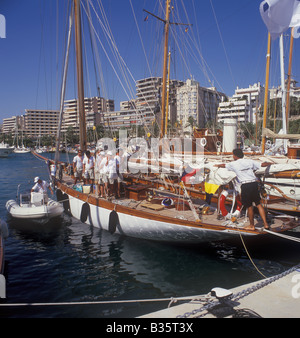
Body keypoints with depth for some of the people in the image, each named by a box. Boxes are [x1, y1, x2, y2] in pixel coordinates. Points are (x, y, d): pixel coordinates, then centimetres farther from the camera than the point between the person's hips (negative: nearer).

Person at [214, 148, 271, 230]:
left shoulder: (233, 164, 3)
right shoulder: (250, 161, 9)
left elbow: (224, 165, 22)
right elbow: (262, 164, 14)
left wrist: (218, 165, 43)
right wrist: (270, 163, 34)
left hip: (245, 186, -3)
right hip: (254, 183, 3)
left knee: (249, 207, 7)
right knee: (258, 204, 13)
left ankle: (252, 226, 22)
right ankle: (265, 224, 13)